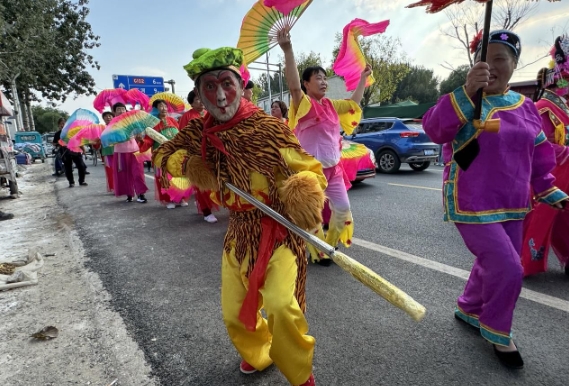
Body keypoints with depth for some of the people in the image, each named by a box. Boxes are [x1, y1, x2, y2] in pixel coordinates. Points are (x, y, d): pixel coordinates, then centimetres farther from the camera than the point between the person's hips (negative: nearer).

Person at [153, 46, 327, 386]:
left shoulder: (269, 127, -19)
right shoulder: (199, 131, -3)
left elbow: (310, 170, -16)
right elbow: (164, 154, 12)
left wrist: (305, 189, -40)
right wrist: (189, 164, -10)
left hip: (278, 229, -5)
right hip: (239, 230, 6)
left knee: (280, 304, -26)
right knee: (235, 314, 17)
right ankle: (261, 354, 52)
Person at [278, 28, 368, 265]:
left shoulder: (331, 105, 12)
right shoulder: (303, 104, -10)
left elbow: (354, 103, 26)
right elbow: (293, 85, -29)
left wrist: (363, 78, 29)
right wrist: (287, 50, -39)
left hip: (333, 168, 8)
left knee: (343, 208, 14)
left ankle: (330, 245, 36)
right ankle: (318, 252, 23)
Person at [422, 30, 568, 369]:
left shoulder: (525, 106, 9)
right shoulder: (465, 102, -9)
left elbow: (538, 155, 18)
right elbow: (434, 129, -30)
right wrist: (468, 91, -39)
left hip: (511, 206, 7)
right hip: (472, 205, -7)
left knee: (494, 265, 18)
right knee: (507, 270, -9)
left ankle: (469, 309, 44)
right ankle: (497, 333, 18)